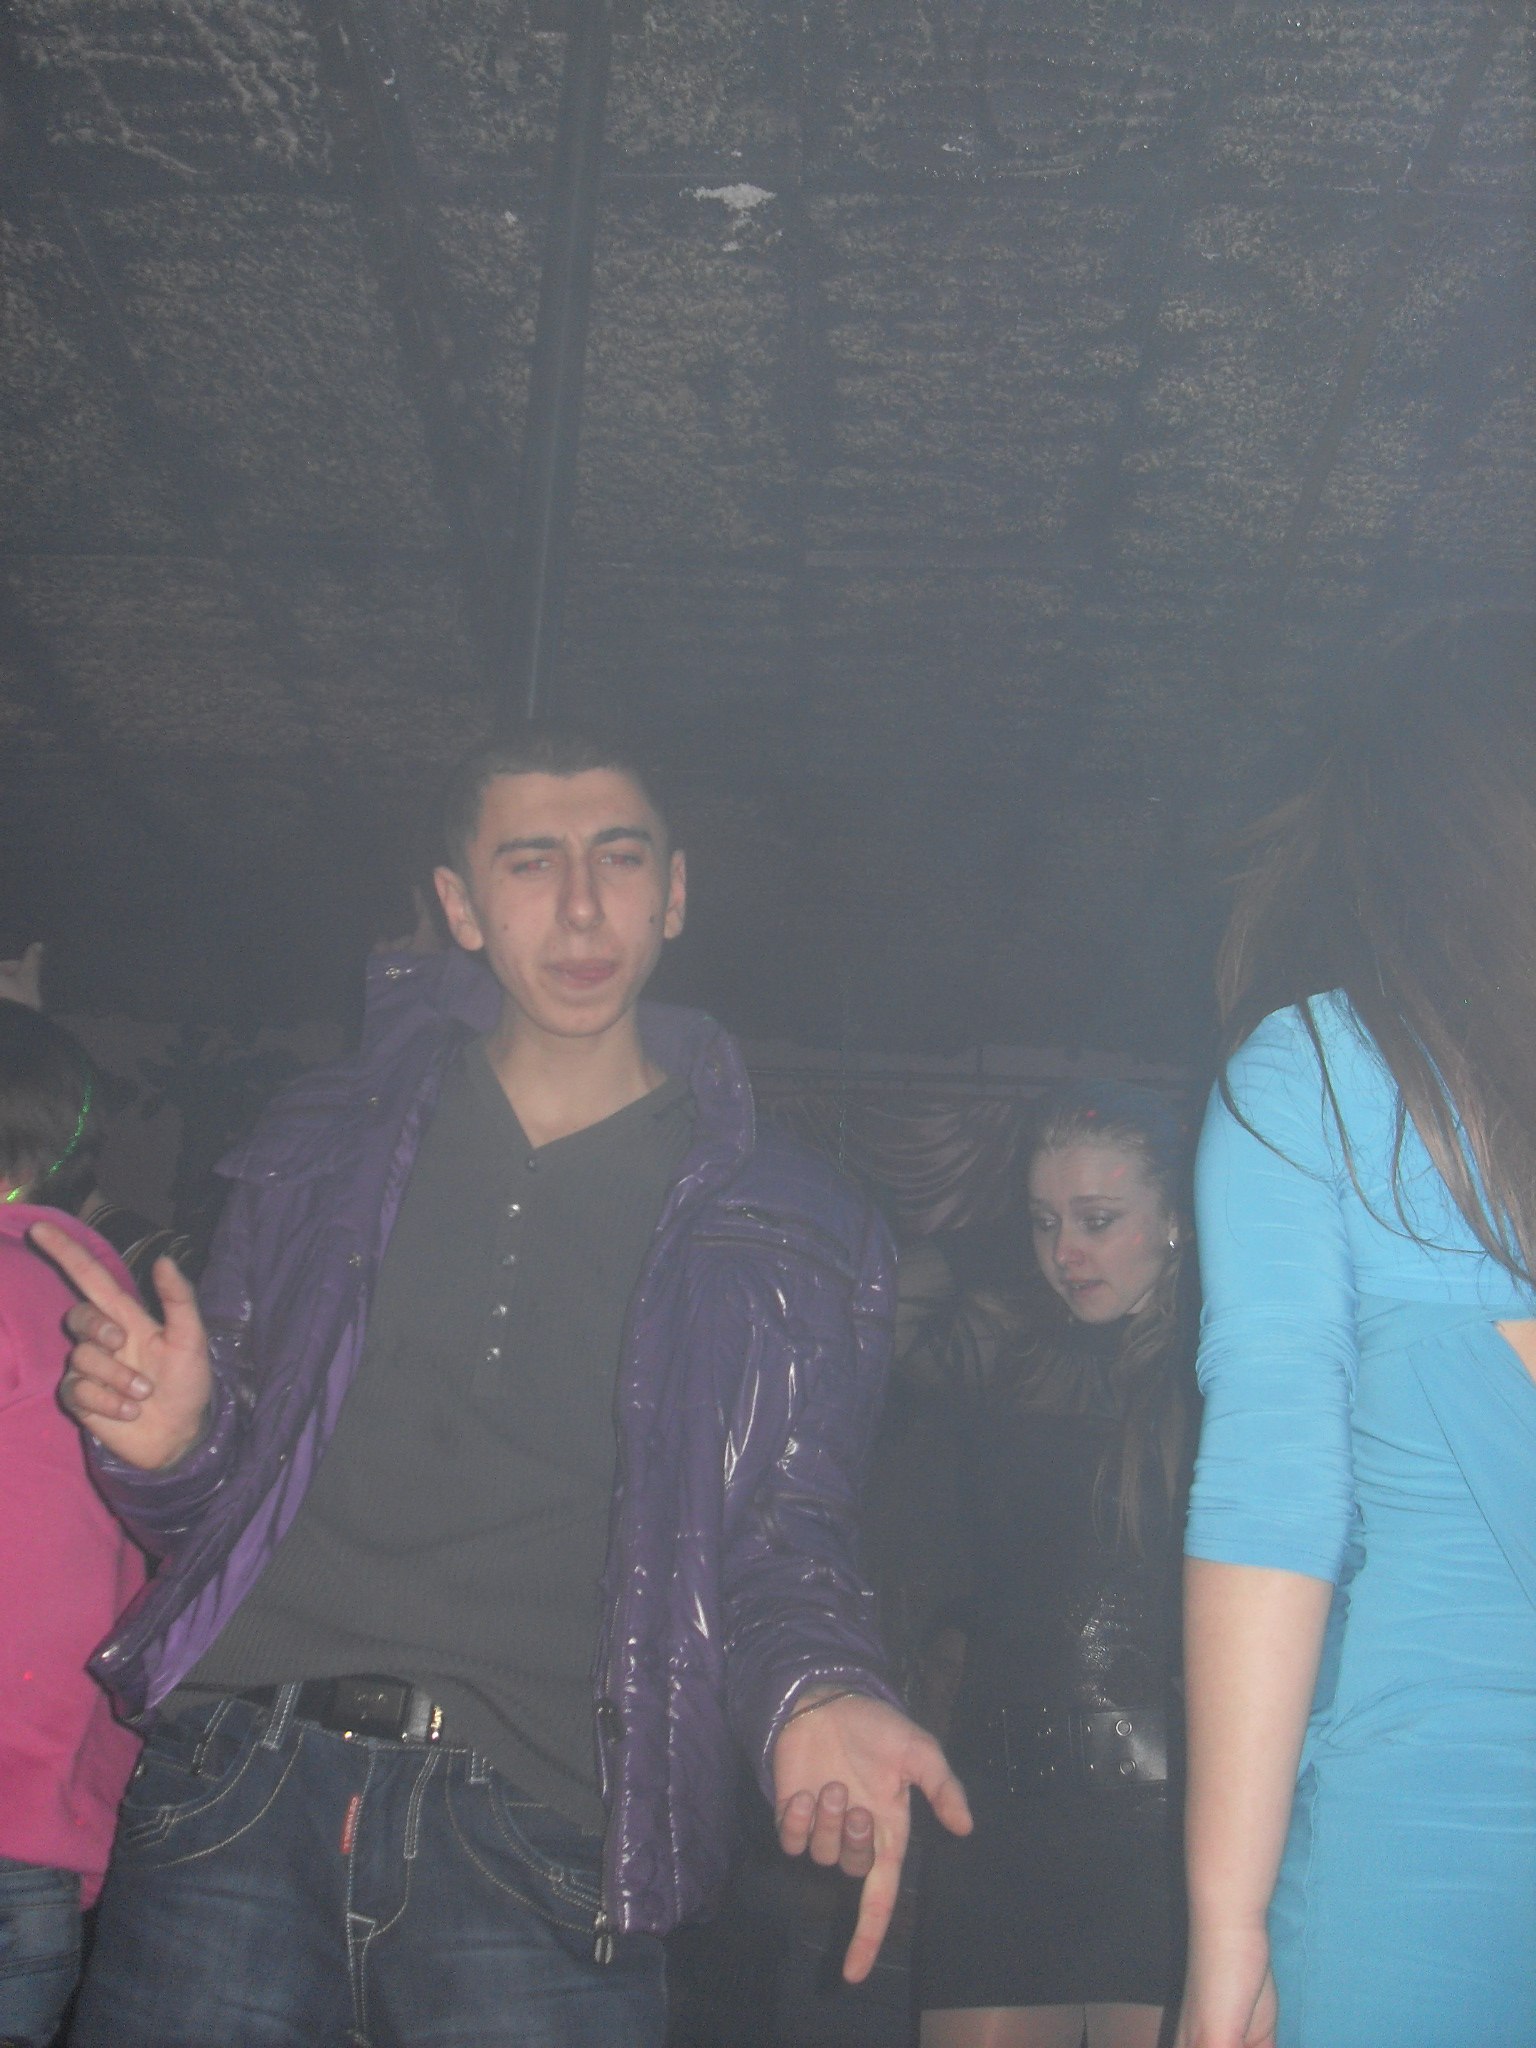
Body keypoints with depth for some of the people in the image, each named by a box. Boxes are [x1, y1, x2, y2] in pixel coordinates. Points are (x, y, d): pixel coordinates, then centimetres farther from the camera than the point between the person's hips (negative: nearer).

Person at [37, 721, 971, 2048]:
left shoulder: (785, 1233, 8)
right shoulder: (332, 1142, 13)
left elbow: (779, 1545, 4)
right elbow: (224, 1488, 16)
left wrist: (813, 1694, -17)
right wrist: (170, 1440, -7)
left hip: (533, 1851, -1)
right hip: (238, 1795, 2)